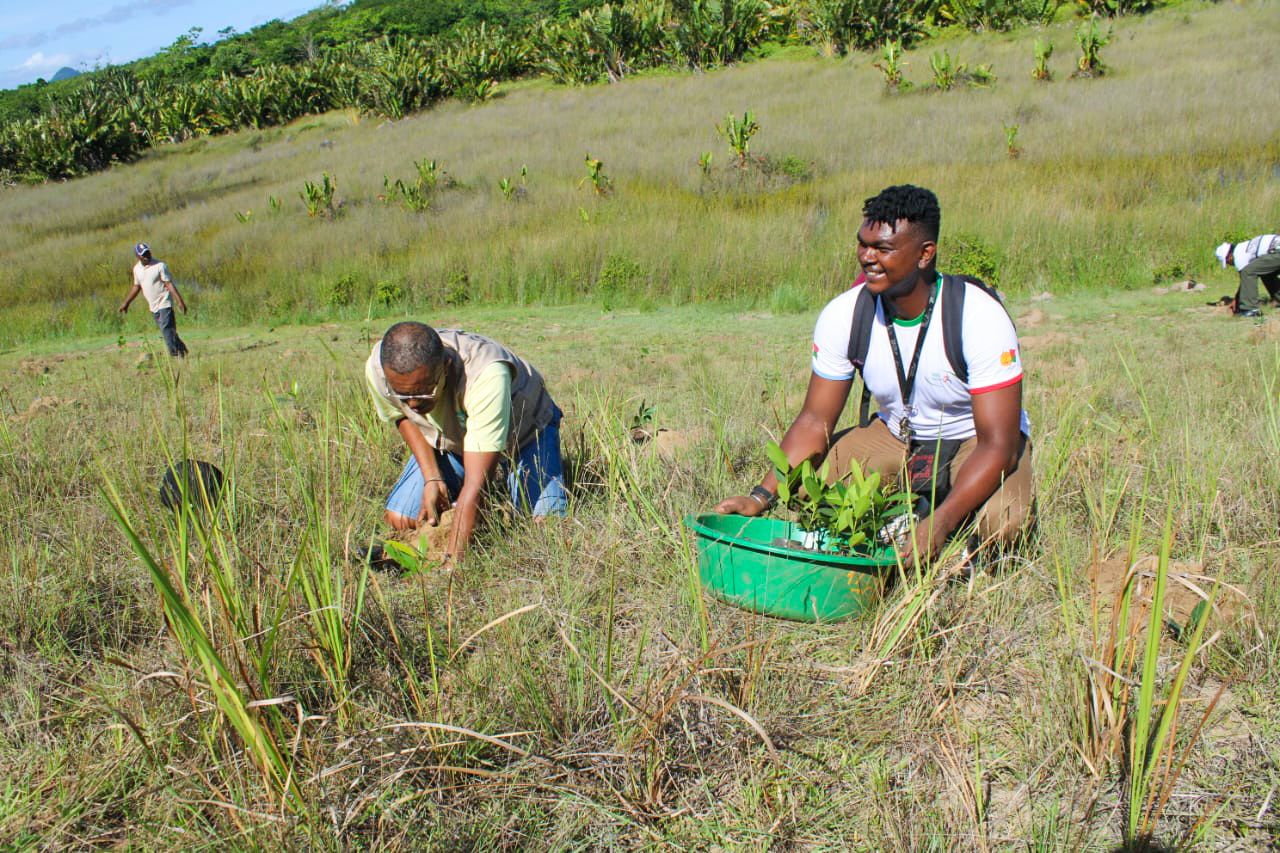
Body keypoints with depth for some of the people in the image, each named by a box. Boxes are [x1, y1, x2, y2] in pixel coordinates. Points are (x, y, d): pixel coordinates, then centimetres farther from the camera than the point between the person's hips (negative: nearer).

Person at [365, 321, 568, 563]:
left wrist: (452, 561, -47)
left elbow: (475, 484, -45)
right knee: (400, 520, -9)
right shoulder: (377, 369, -29)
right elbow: (403, 416, -4)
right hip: (448, 437, 4)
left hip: (524, 428, -3)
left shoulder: (486, 376, -46)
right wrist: (431, 479, -17)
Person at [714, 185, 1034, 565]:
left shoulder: (980, 317, -27)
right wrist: (761, 497, -26)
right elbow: (815, 421, -11)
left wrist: (940, 523, -43)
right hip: (896, 437, 4)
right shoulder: (843, 316, -16)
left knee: (1000, 521, -34)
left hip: (975, 443, -3)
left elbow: (998, 443, -28)